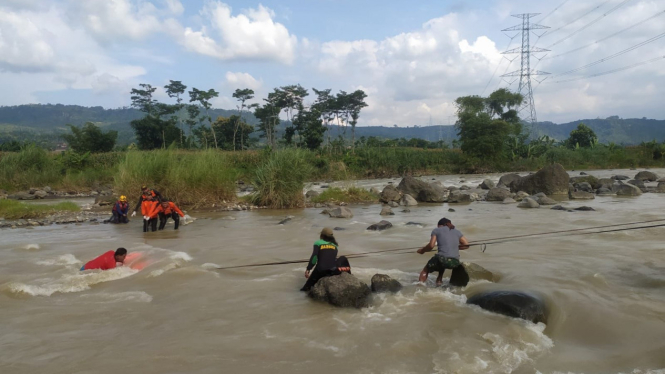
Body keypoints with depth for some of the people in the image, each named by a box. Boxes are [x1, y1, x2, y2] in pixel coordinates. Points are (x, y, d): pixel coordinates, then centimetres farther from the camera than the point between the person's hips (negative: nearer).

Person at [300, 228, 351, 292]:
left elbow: (314, 256, -6)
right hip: (333, 269, 2)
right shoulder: (334, 245, 20)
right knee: (343, 259, 28)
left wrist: (308, 269, -6)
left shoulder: (318, 243, 8)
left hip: (320, 270, -2)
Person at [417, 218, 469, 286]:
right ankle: (439, 280, 29)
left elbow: (431, 245, 0)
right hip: (455, 262, 4)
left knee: (425, 270, 22)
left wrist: (422, 250, 16)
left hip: (442, 259, -4)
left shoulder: (436, 230, 10)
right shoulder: (457, 232, 21)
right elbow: (466, 245, 19)